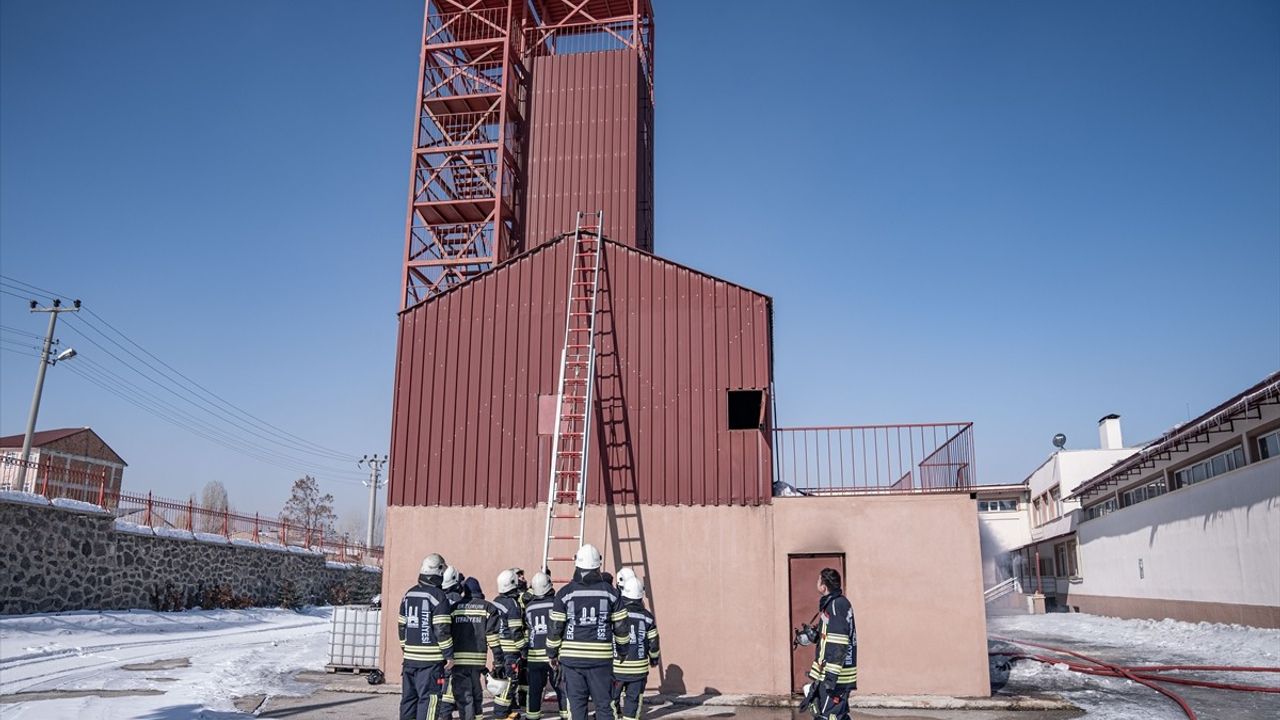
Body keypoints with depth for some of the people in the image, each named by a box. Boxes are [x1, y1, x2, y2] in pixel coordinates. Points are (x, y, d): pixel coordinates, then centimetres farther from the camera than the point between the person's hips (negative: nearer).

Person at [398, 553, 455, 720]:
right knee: (429, 698, -4)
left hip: (410, 657, 7)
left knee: (409, 696, 14)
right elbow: (442, 630, -14)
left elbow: (401, 626, 15)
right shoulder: (439, 596, -11)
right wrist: (449, 655, -7)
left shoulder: (408, 594, 10)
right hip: (431, 659, -7)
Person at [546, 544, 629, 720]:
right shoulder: (610, 592, 0)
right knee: (603, 704, 7)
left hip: (572, 657, 0)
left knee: (577, 704, 8)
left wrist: (552, 653, 12)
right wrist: (623, 649, 18)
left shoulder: (565, 593, -3)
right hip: (601, 657, 0)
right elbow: (620, 626, 4)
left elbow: (555, 627, -1)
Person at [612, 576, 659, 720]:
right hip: (638, 667, 1)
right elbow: (653, 642, 4)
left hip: (617, 665, -1)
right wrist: (654, 658, 21)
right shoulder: (647, 616, -2)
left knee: (612, 698, 11)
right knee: (634, 699, 10)